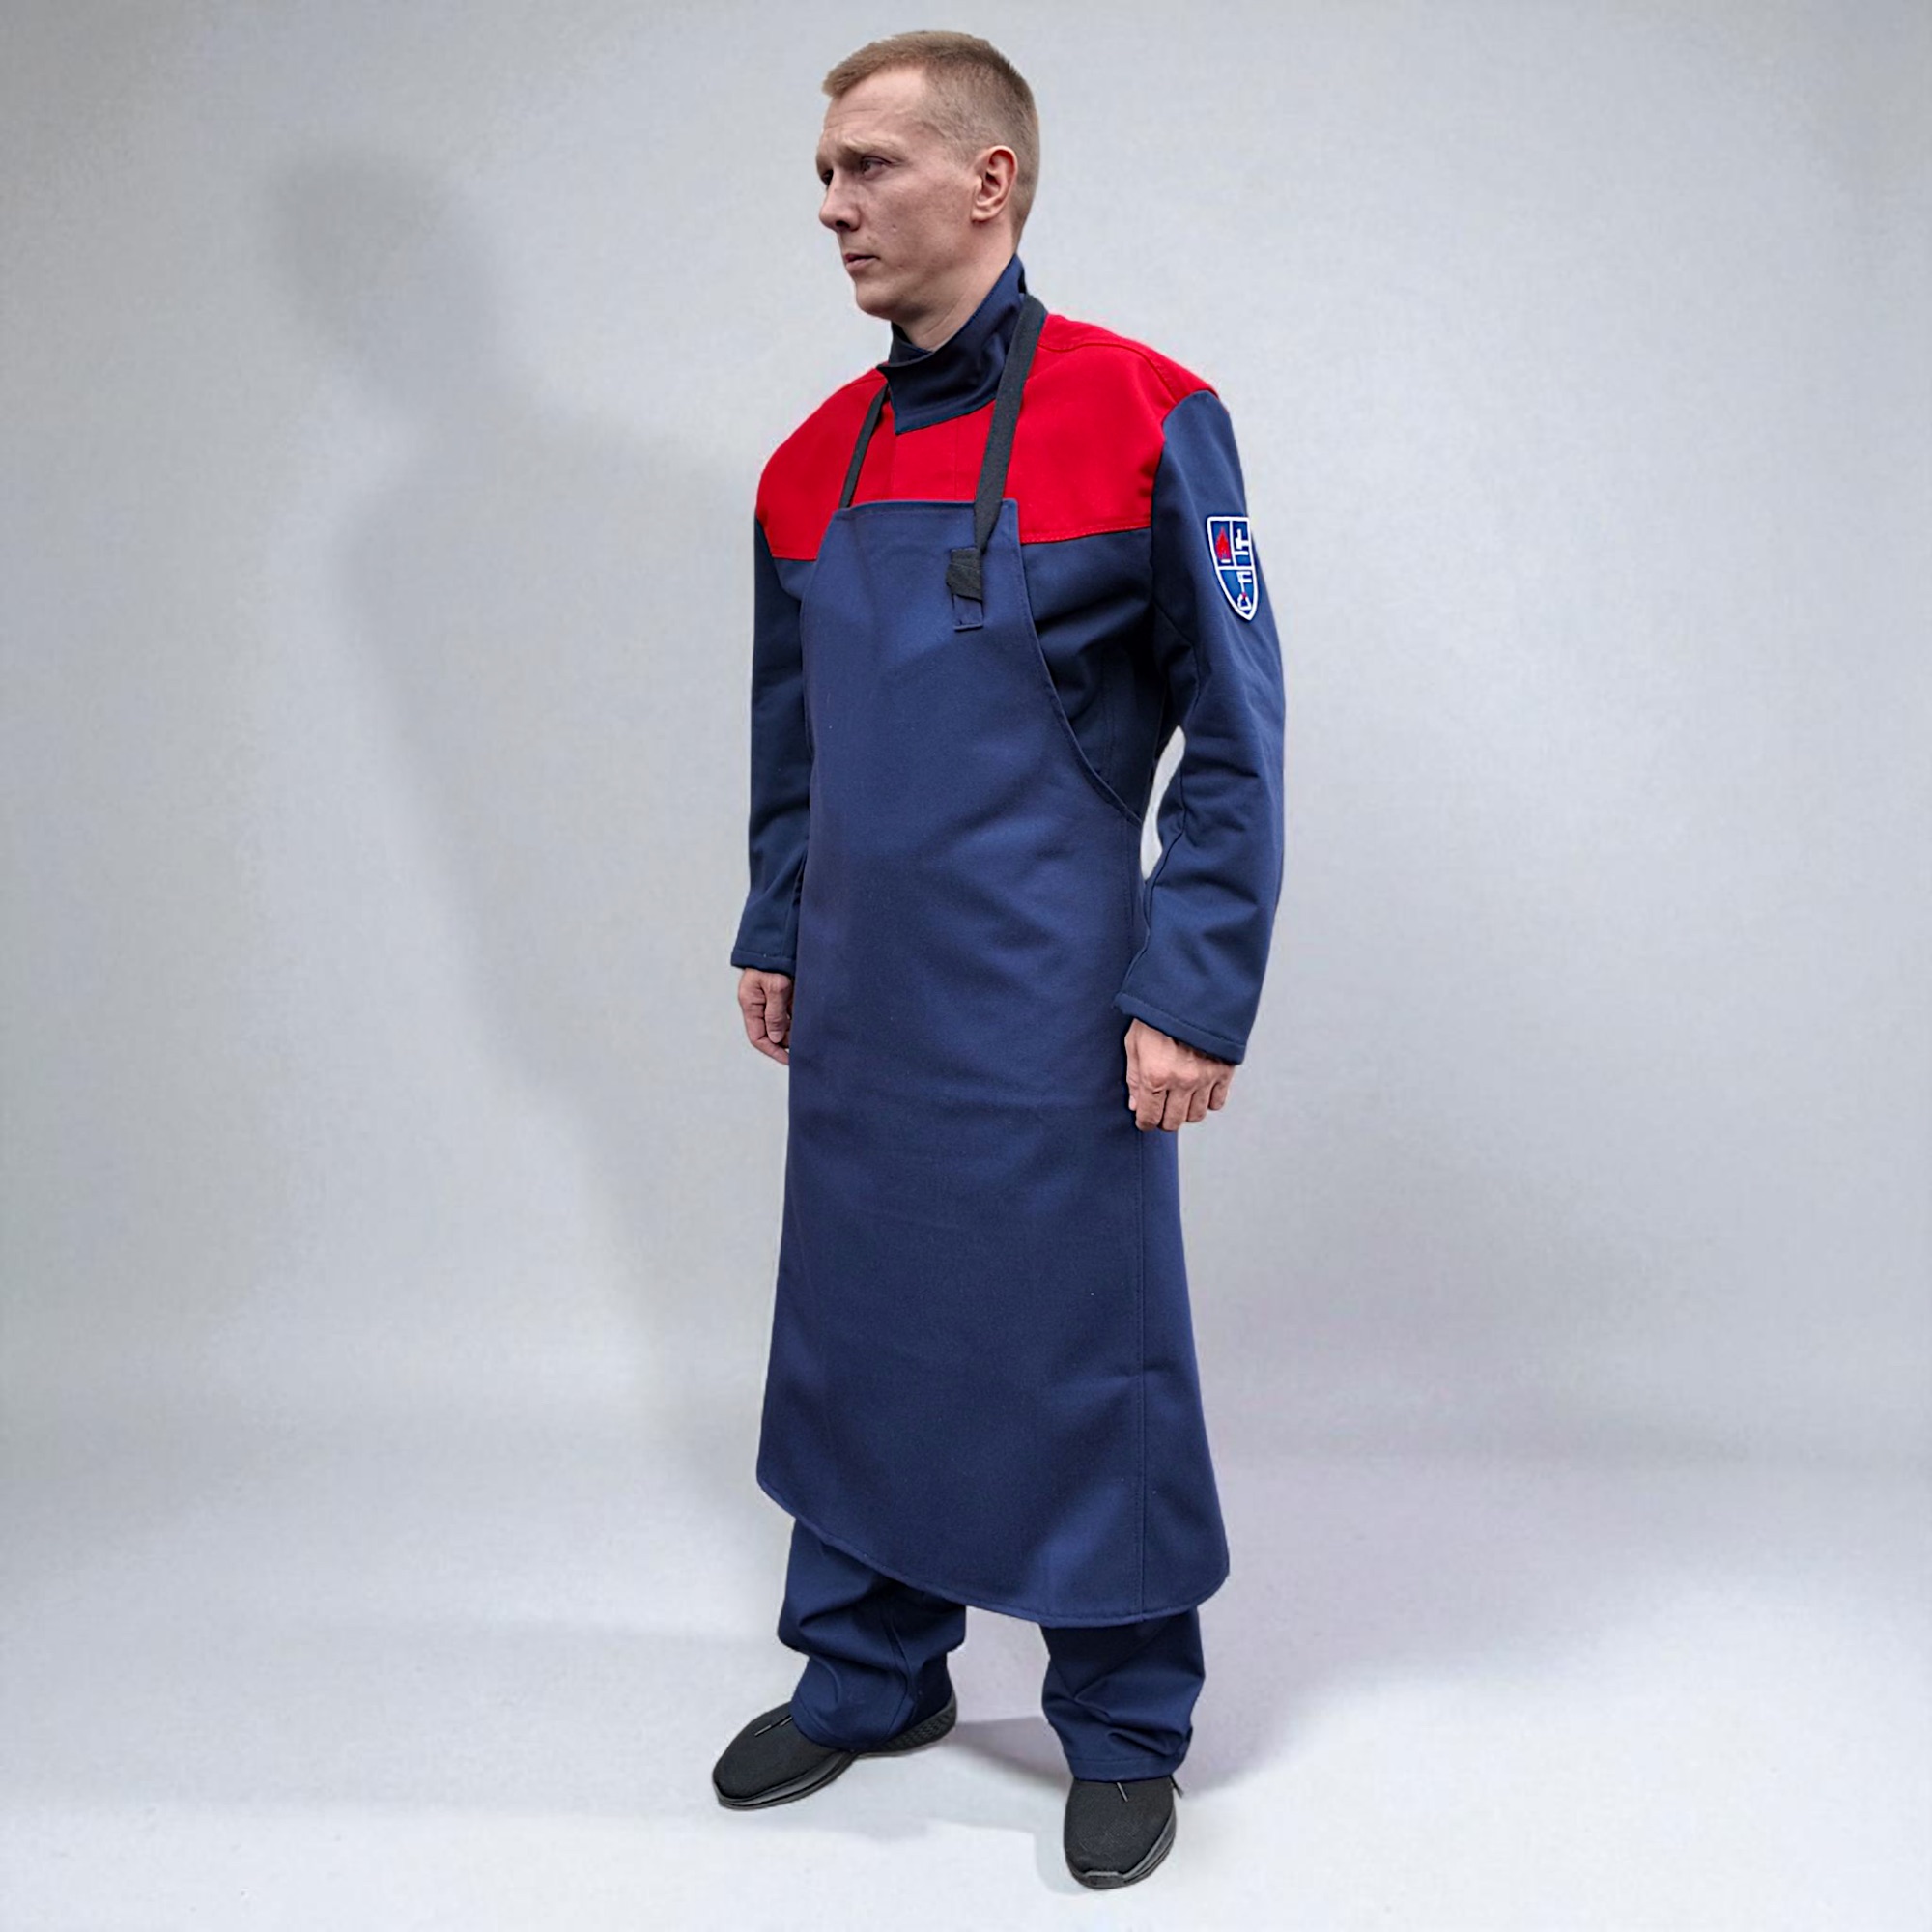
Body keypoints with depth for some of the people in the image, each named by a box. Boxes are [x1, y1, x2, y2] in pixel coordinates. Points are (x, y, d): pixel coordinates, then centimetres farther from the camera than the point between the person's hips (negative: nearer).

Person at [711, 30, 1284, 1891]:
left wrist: (1193, 998, -13)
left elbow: (1234, 738, -9)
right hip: (863, 1012, 6)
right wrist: (773, 939, 16)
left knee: (1084, 1360, 6)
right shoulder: (811, 463, 9)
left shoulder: (1141, 419, -9)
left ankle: (1126, 1733, 28)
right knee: (856, 1339, 16)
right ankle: (866, 1675, 38)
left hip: (1050, 1014, -6)